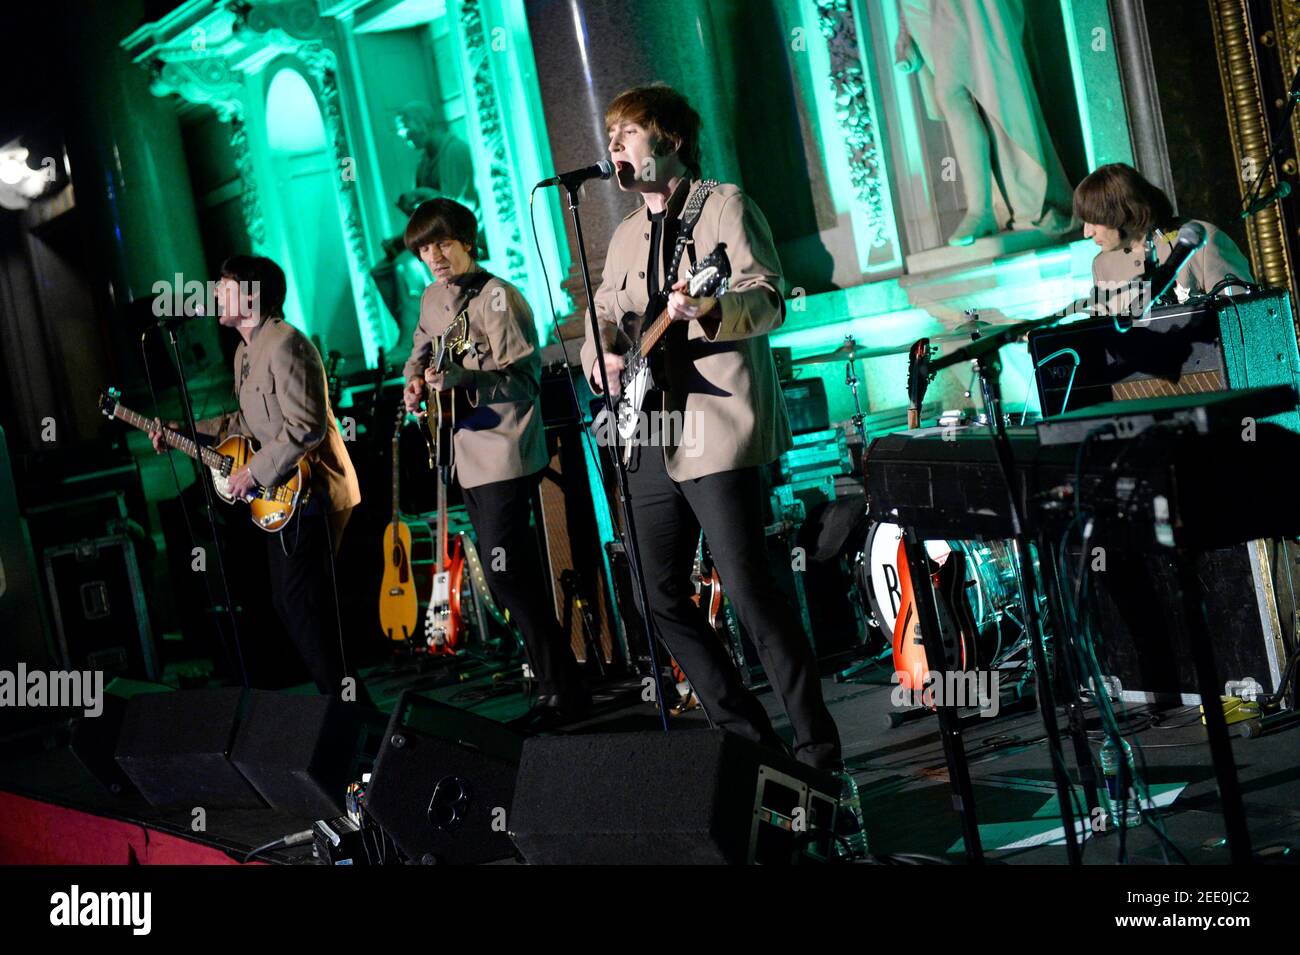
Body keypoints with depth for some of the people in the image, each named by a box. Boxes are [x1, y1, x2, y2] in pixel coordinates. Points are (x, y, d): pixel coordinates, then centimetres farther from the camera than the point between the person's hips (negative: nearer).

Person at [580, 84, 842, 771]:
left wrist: (708, 311, -30)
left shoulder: (724, 206, -1)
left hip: (717, 431, -8)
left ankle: (816, 749, -5)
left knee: (750, 593, -13)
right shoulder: (626, 236, 21)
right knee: (663, 602, 8)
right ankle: (747, 737, 18)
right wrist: (602, 353, 3)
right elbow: (603, 314, 25)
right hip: (651, 441, 8)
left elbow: (769, 299, -11)